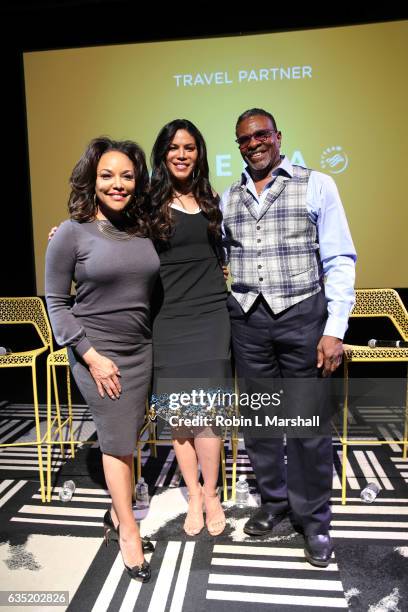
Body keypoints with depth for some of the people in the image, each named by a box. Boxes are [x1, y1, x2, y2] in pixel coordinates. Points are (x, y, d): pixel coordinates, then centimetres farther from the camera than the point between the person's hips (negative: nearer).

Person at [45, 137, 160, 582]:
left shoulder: (143, 230, 6)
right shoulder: (71, 233, -7)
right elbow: (56, 303, -7)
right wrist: (91, 356, -13)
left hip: (141, 349, 5)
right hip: (96, 351, -4)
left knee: (126, 438, 13)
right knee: (117, 438, 2)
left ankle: (117, 515, 34)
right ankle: (128, 530, 21)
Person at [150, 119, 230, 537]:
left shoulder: (211, 201, 14)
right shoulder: (149, 203, 3)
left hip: (210, 315, 2)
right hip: (168, 320, -1)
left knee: (206, 410, -1)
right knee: (178, 413, 4)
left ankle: (210, 494, 18)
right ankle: (193, 495, 22)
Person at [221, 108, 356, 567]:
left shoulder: (316, 186, 1)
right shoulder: (228, 199, 12)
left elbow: (340, 260, -3)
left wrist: (334, 330, -9)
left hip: (302, 315, -3)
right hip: (247, 318, 4)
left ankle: (313, 519, 24)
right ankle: (273, 499, 33)